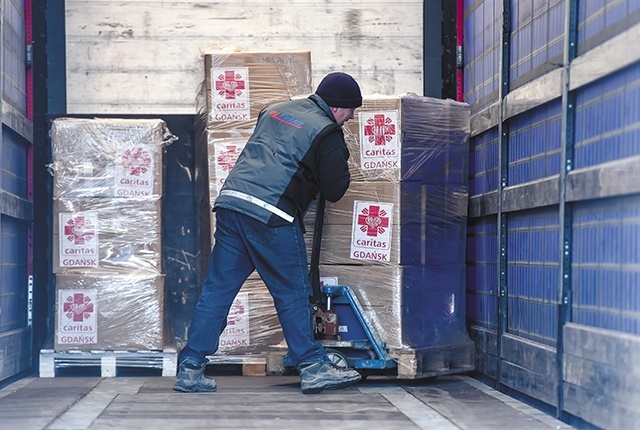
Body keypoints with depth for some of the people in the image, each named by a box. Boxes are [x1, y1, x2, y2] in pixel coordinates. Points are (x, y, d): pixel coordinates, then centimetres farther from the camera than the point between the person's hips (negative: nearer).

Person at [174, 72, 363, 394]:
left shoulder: (276, 110, 21)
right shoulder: (327, 133, 0)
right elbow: (334, 191, 3)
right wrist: (340, 161, 20)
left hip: (230, 201, 6)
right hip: (271, 216, -6)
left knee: (217, 290, 8)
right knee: (293, 294, 5)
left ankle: (190, 370, 9)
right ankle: (312, 368, 13)